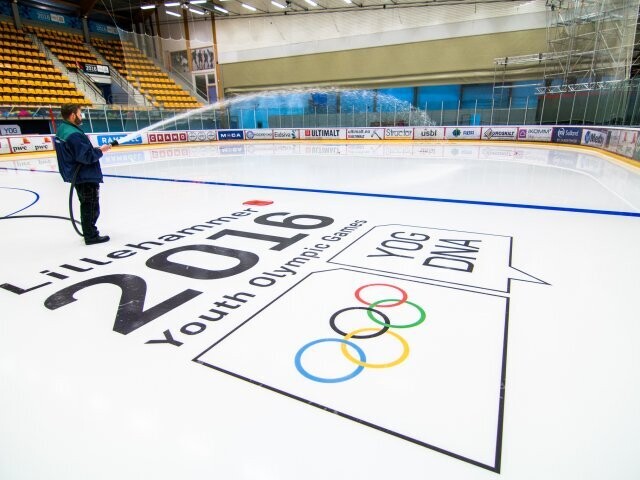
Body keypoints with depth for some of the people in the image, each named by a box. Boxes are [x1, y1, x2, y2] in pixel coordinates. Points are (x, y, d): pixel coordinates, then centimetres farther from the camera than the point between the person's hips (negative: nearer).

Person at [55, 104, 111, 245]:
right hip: (86, 176, -10)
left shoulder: (62, 129, 9)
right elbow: (86, 156, -25)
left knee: (86, 205, 19)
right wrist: (100, 151, -11)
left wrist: (93, 149, 8)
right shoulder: (74, 134, -22)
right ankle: (91, 236, 6)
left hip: (76, 174, 10)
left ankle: (89, 232, 30)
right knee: (91, 206, -1)